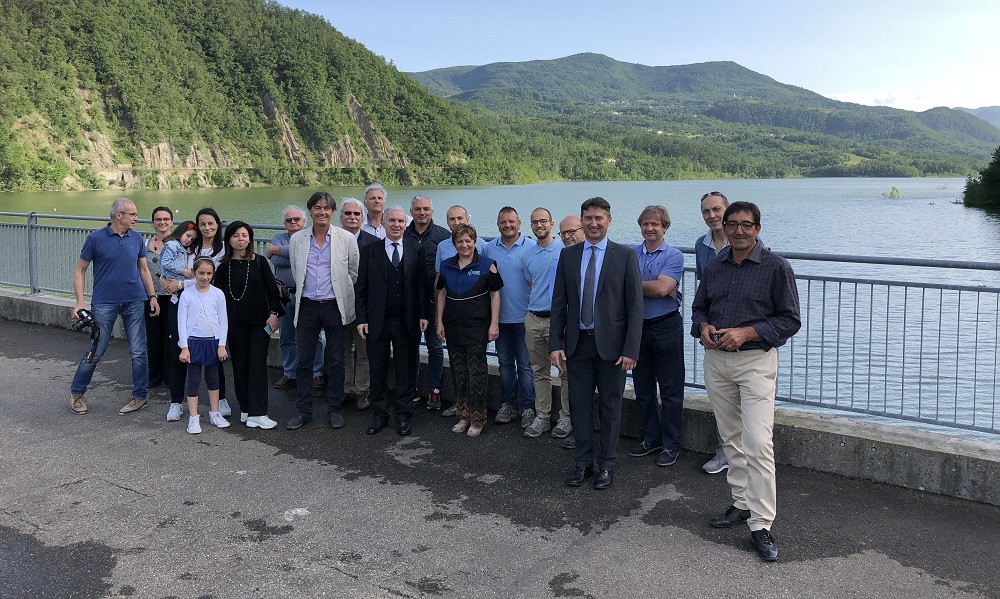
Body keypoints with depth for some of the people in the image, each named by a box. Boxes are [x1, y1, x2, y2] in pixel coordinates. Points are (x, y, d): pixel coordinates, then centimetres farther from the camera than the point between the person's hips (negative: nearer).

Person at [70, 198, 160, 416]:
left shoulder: (137, 239, 6)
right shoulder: (96, 238, -4)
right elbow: (80, 271, 1)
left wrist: (152, 296, 7)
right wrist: (80, 302, -7)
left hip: (134, 302, 3)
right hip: (104, 303, -3)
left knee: (138, 352, 3)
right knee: (95, 351, 1)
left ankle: (140, 396, 16)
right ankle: (77, 393, 21)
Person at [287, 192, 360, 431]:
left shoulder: (347, 239, -4)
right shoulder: (296, 240, 2)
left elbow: (354, 274, 6)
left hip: (334, 306, -2)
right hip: (307, 306, 2)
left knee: (336, 361, 7)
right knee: (304, 361, 7)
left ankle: (335, 409, 19)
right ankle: (303, 410, 18)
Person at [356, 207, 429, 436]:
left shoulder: (415, 250, 2)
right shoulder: (369, 251, 2)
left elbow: (422, 285, 2)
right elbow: (360, 288, 2)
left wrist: (423, 314, -4)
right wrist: (361, 319, -4)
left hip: (406, 321, 0)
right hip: (377, 321, 0)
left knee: (404, 370, 9)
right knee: (378, 370, 9)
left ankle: (402, 415, 22)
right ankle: (379, 415, 22)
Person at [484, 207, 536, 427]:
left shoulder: (531, 247, -6)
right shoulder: (489, 249, 5)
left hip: (524, 317, -4)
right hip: (500, 317, 4)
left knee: (525, 365, 2)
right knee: (505, 363, 14)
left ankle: (528, 408, 12)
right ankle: (508, 404, 25)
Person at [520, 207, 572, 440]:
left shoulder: (565, 251, -5)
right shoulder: (527, 255, 11)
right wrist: (536, 306, 15)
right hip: (534, 319, 5)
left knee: (567, 371, 0)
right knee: (540, 372, 12)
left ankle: (566, 417, 12)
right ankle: (542, 416, 21)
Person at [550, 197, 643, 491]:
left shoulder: (625, 255, -3)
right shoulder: (568, 255, 6)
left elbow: (635, 305, -6)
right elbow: (559, 302, 6)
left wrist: (631, 349, -12)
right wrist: (555, 343, -1)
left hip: (610, 343, -3)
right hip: (577, 342, 3)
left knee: (610, 406, 9)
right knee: (579, 404, 10)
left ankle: (606, 465, 23)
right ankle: (583, 462, 25)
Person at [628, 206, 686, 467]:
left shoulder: (674, 256, -5)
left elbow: (662, 288, -18)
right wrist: (653, 289, -13)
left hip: (666, 326, -4)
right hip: (637, 326, 5)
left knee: (670, 391, 3)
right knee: (643, 389, 13)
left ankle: (671, 444, 14)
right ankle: (651, 438, 27)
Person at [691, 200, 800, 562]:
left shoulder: (776, 267, -6)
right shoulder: (714, 268, 10)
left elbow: (790, 320, -7)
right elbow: (699, 307, 19)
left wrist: (746, 333, -19)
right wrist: (703, 327, -5)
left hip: (756, 361, -6)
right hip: (716, 361, 6)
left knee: (758, 444, -11)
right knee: (731, 439, 14)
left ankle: (761, 525, -4)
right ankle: (742, 503, 29)